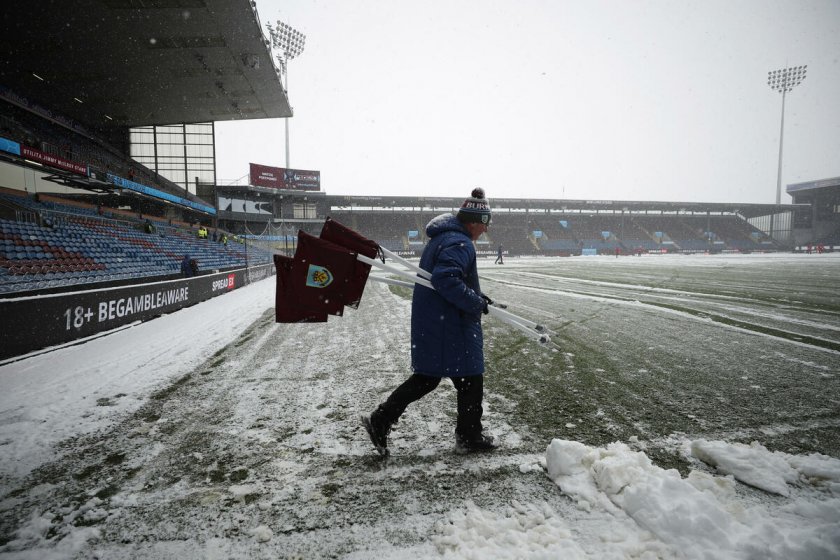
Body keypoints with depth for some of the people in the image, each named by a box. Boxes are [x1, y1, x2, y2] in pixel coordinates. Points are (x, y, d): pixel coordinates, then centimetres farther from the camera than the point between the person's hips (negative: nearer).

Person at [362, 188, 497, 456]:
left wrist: (475, 295, 18)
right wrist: (477, 303, -20)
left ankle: (380, 421, 17)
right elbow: (445, 279, -31)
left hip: (429, 322, 10)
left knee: (427, 376, 17)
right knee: (470, 379, 8)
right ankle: (469, 437, 25)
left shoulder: (441, 238, 16)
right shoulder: (460, 244, -18)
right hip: (449, 326, -10)